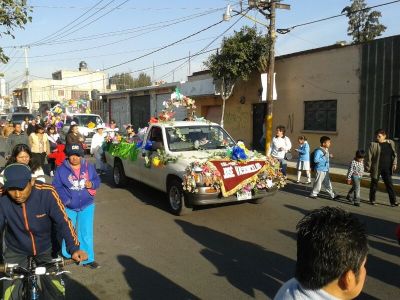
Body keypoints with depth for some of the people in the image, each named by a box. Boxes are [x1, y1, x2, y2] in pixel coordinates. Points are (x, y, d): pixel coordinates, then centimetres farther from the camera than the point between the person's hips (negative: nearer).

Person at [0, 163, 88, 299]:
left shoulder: (47, 193, -27)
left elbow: (63, 222, -24)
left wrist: (74, 248, -33)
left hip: (45, 249, 0)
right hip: (16, 251, 1)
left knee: (56, 291, 3)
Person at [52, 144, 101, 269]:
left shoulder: (89, 167, -4)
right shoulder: (61, 169, -8)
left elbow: (97, 180, 4)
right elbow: (56, 187, -8)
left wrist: (92, 184, -19)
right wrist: (65, 199, -21)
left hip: (87, 206, 0)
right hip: (68, 207, 0)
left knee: (86, 233, 3)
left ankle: (88, 259, 15)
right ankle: (66, 255, 39)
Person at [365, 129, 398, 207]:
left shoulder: (391, 143, 5)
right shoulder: (373, 144, -8)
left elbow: (394, 154, 15)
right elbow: (368, 156, -7)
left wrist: (394, 163, 5)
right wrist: (368, 167, -8)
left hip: (387, 169, 3)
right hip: (376, 168, -3)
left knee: (389, 184, 4)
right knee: (374, 184, 8)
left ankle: (393, 201, 9)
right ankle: (372, 200, 21)